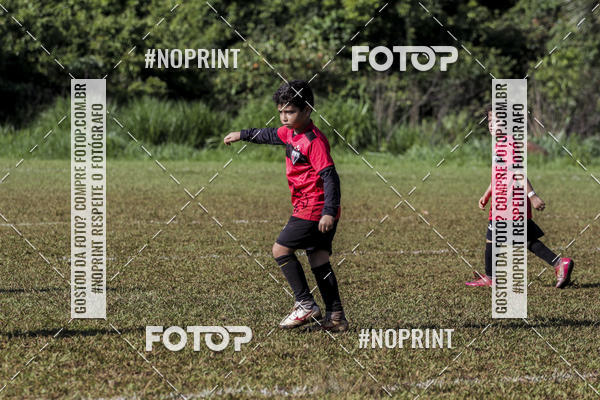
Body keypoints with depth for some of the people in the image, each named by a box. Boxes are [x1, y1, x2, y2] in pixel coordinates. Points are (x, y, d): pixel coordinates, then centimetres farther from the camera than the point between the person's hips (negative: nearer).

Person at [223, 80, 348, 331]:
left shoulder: (314, 141, -18)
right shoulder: (291, 132, 10)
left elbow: (330, 176, -23)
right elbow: (271, 135, 33)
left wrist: (329, 212, -29)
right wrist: (242, 135, 41)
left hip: (314, 210, -9)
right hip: (318, 211, 9)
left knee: (281, 249, -5)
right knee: (318, 261, 8)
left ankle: (305, 305, -4)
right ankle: (336, 317, 6)